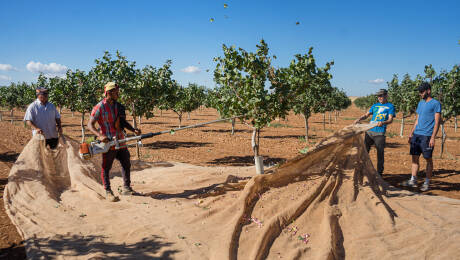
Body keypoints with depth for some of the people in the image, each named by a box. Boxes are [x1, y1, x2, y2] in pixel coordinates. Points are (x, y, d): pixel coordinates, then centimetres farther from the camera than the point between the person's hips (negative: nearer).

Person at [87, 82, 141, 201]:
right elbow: (90, 125, -10)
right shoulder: (99, 107, -10)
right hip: (108, 143, -6)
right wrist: (100, 135, -26)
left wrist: (133, 130, -3)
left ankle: (126, 188, 27)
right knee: (106, 168, 4)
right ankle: (108, 192, 15)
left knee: (126, 165, 12)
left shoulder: (118, 106, 9)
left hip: (120, 142, 7)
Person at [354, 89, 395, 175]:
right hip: (369, 131, 5)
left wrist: (383, 122, -29)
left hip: (380, 133, -5)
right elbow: (366, 114, 16)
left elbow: (390, 119, -8)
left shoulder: (390, 106, 4)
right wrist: (359, 119, -5)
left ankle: (379, 173, 11)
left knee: (380, 153, 0)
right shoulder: (375, 105, 18)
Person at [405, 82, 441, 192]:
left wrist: (433, 137, -16)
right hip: (416, 134, 7)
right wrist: (411, 134, 16)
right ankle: (413, 180, 10)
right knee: (415, 157, 6)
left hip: (427, 136, -7)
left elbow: (437, 122, -9)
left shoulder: (435, 103, -4)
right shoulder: (420, 103, 17)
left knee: (428, 159, 1)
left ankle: (427, 183, 9)